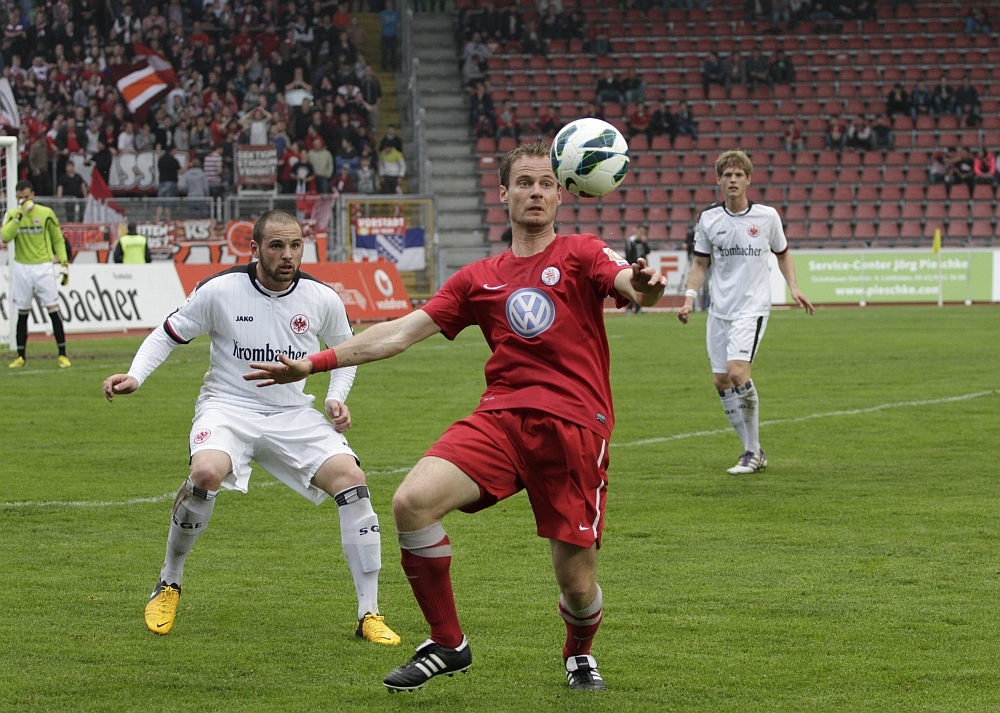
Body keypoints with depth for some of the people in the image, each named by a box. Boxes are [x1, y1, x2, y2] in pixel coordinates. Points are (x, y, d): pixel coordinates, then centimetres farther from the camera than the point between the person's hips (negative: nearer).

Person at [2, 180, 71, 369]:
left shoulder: (46, 213, -1)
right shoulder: (12, 215, 2)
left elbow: (58, 240, 7)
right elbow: (5, 236, -16)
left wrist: (64, 264, 0)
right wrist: (20, 215, -21)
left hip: (43, 267, -2)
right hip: (21, 268, 2)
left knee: (53, 309, -6)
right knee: (22, 314, 7)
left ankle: (62, 355, -2)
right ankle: (21, 356, 15)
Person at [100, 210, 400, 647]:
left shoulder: (322, 299, -3)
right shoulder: (220, 291, -10)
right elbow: (168, 334, 2)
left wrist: (337, 397, 0)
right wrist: (135, 376, -14)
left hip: (293, 415, 3)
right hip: (228, 406, -3)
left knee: (351, 478, -19)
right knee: (206, 472, -34)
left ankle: (368, 615, -10)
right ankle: (169, 583, -7)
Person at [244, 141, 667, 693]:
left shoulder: (581, 255, 7)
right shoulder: (479, 279, 18)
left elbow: (628, 282, -13)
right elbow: (403, 332, 17)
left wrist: (643, 286, -40)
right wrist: (315, 363, 12)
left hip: (575, 426, -3)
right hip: (500, 417, 3)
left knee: (576, 580, -5)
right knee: (411, 502, -21)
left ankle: (579, 654, 34)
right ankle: (446, 644, -3)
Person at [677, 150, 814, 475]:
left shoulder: (767, 216, -1)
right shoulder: (708, 219, 3)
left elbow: (782, 254, 14)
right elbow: (700, 264, 12)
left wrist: (793, 287, 1)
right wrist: (690, 297, -2)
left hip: (753, 306, -4)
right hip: (719, 309, 4)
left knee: (737, 371, -21)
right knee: (722, 380, 2)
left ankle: (753, 451, -6)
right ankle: (753, 451, 15)